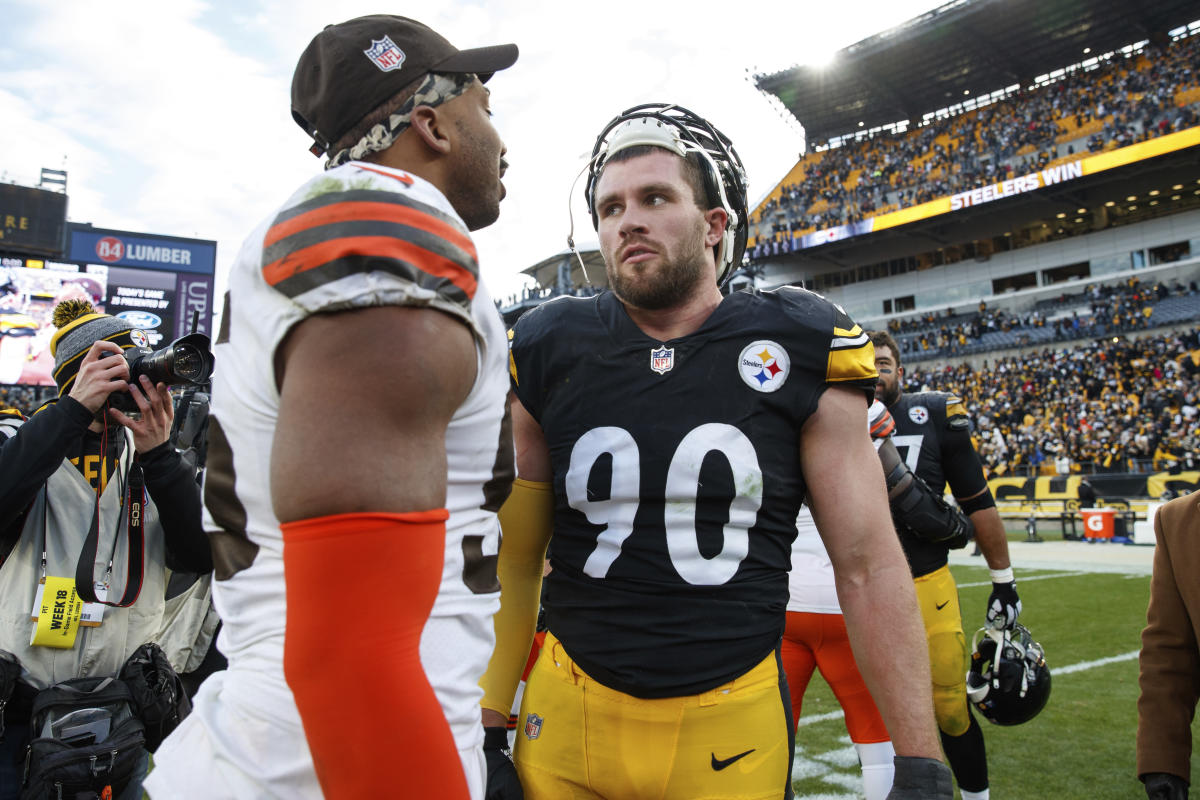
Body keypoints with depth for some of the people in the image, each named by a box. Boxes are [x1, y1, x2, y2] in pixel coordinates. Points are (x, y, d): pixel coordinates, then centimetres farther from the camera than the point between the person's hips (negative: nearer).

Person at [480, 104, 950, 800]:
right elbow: (516, 560, 5)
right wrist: (489, 729, 4)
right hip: (569, 719, 2)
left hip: (733, 730, -1)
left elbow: (869, 565, -4)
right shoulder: (549, 354, -2)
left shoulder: (799, 353, -6)